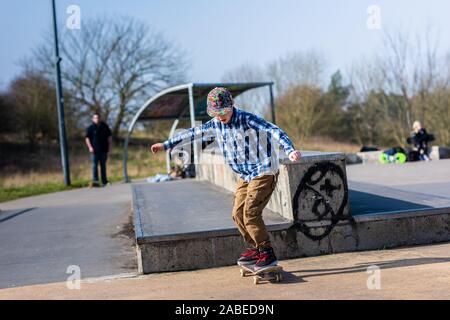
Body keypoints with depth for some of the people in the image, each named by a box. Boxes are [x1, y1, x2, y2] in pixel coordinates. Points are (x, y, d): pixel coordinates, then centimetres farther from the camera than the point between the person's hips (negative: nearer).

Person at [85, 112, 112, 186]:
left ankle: (104, 181, 18)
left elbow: (109, 137, 14)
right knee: (94, 165, -7)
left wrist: (109, 146, 6)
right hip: (94, 150, -3)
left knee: (103, 166, 11)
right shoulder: (90, 128, -1)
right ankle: (95, 181, -8)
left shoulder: (105, 127, 8)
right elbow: (87, 138, -2)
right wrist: (90, 147, -13)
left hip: (103, 150, 3)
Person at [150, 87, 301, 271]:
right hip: (245, 175, 8)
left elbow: (274, 131, -32)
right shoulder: (215, 124, 2)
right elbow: (193, 133, 13)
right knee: (238, 214, 9)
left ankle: (268, 254, -3)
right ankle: (256, 249, 25)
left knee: (250, 213, -15)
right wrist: (166, 145, 18)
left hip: (264, 172, -8)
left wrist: (290, 150, -49)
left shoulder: (247, 119, -20)